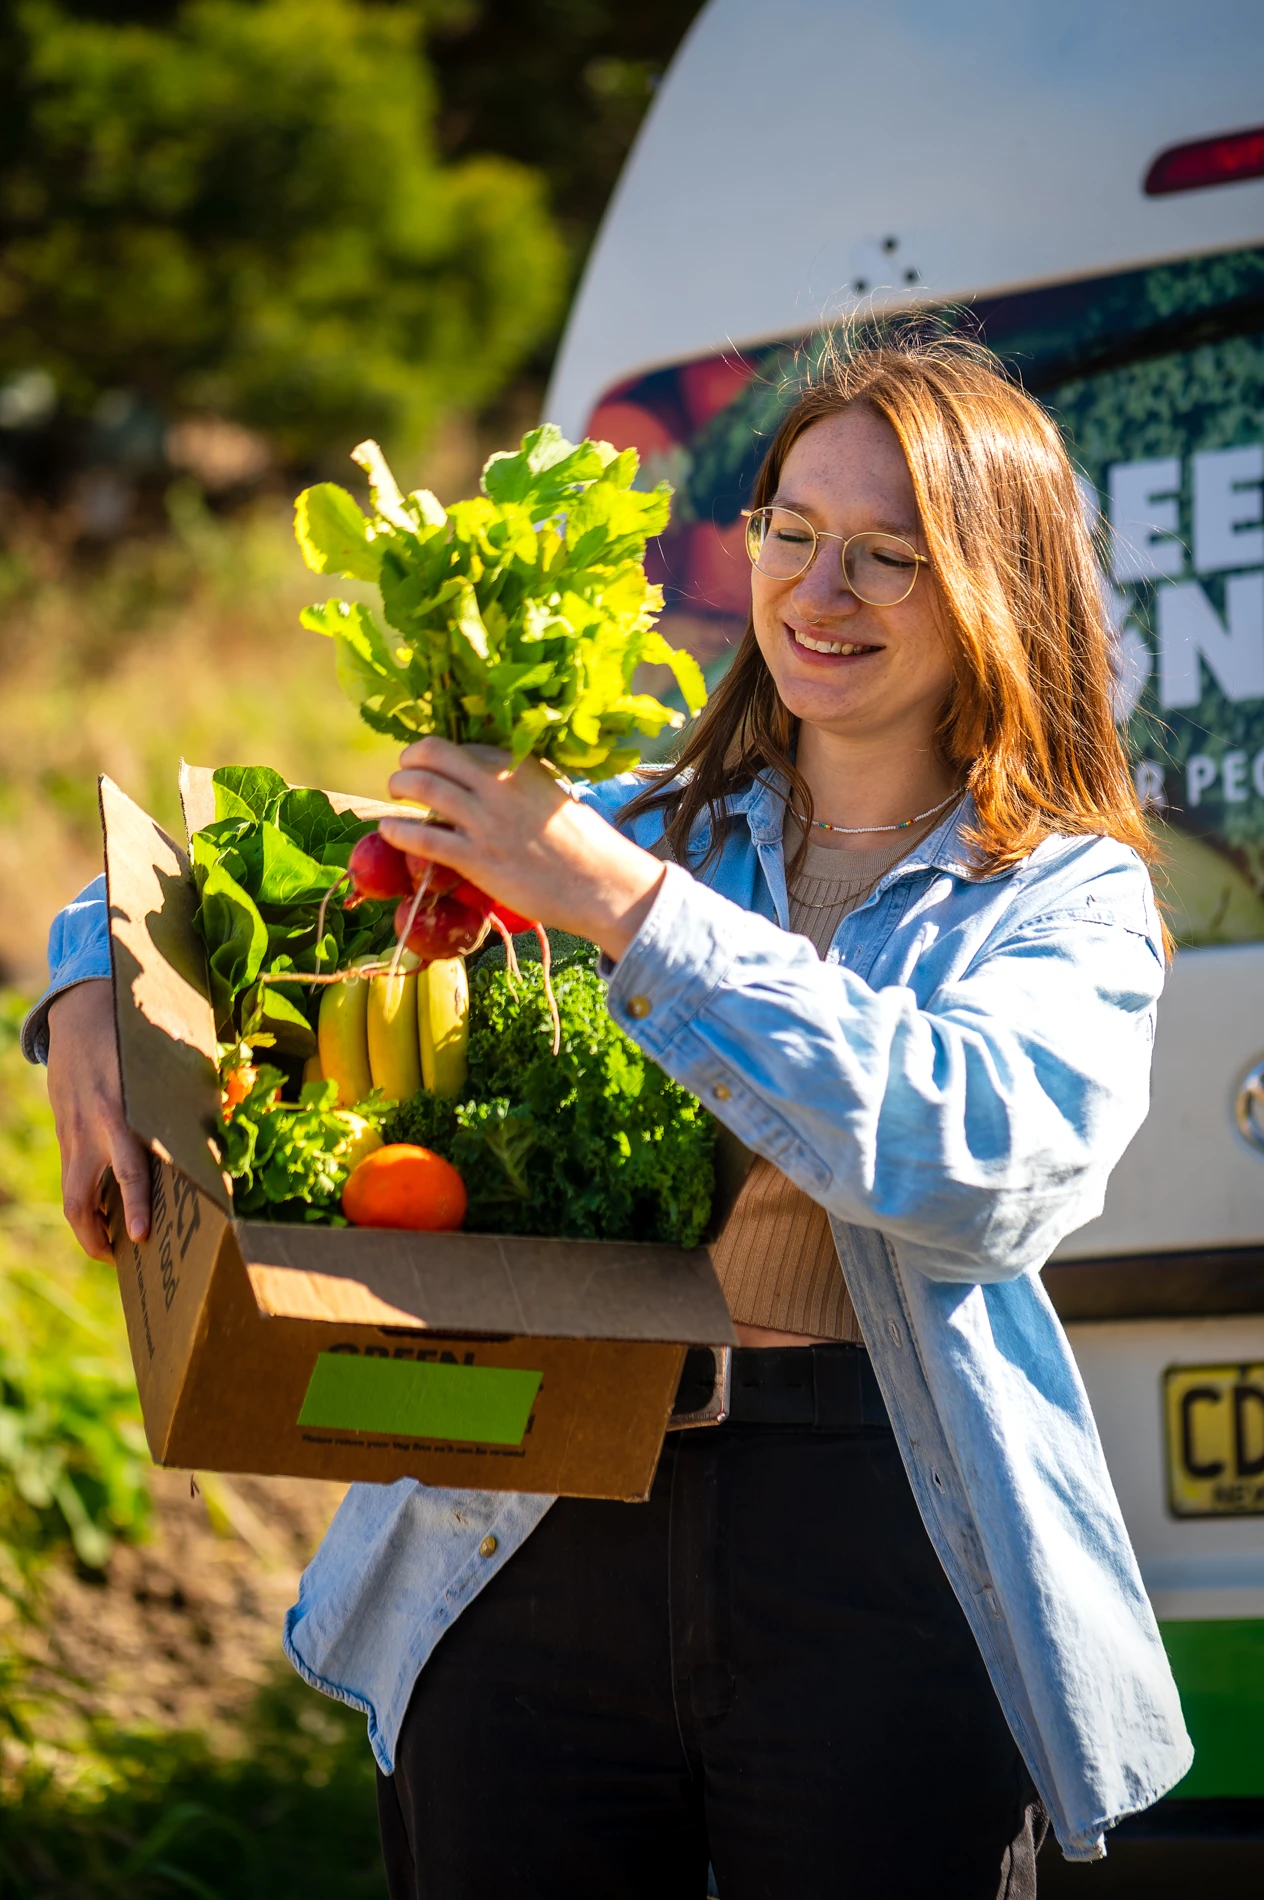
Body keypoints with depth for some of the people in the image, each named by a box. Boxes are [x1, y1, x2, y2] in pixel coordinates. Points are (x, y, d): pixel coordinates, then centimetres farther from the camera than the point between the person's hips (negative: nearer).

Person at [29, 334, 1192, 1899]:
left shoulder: (1072, 903, 3)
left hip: (885, 1594, -3)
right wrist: (95, 1001, -5)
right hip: (541, 1555, 3)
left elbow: (969, 1154, -19)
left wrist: (627, 909, -21)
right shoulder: (634, 829, 13)